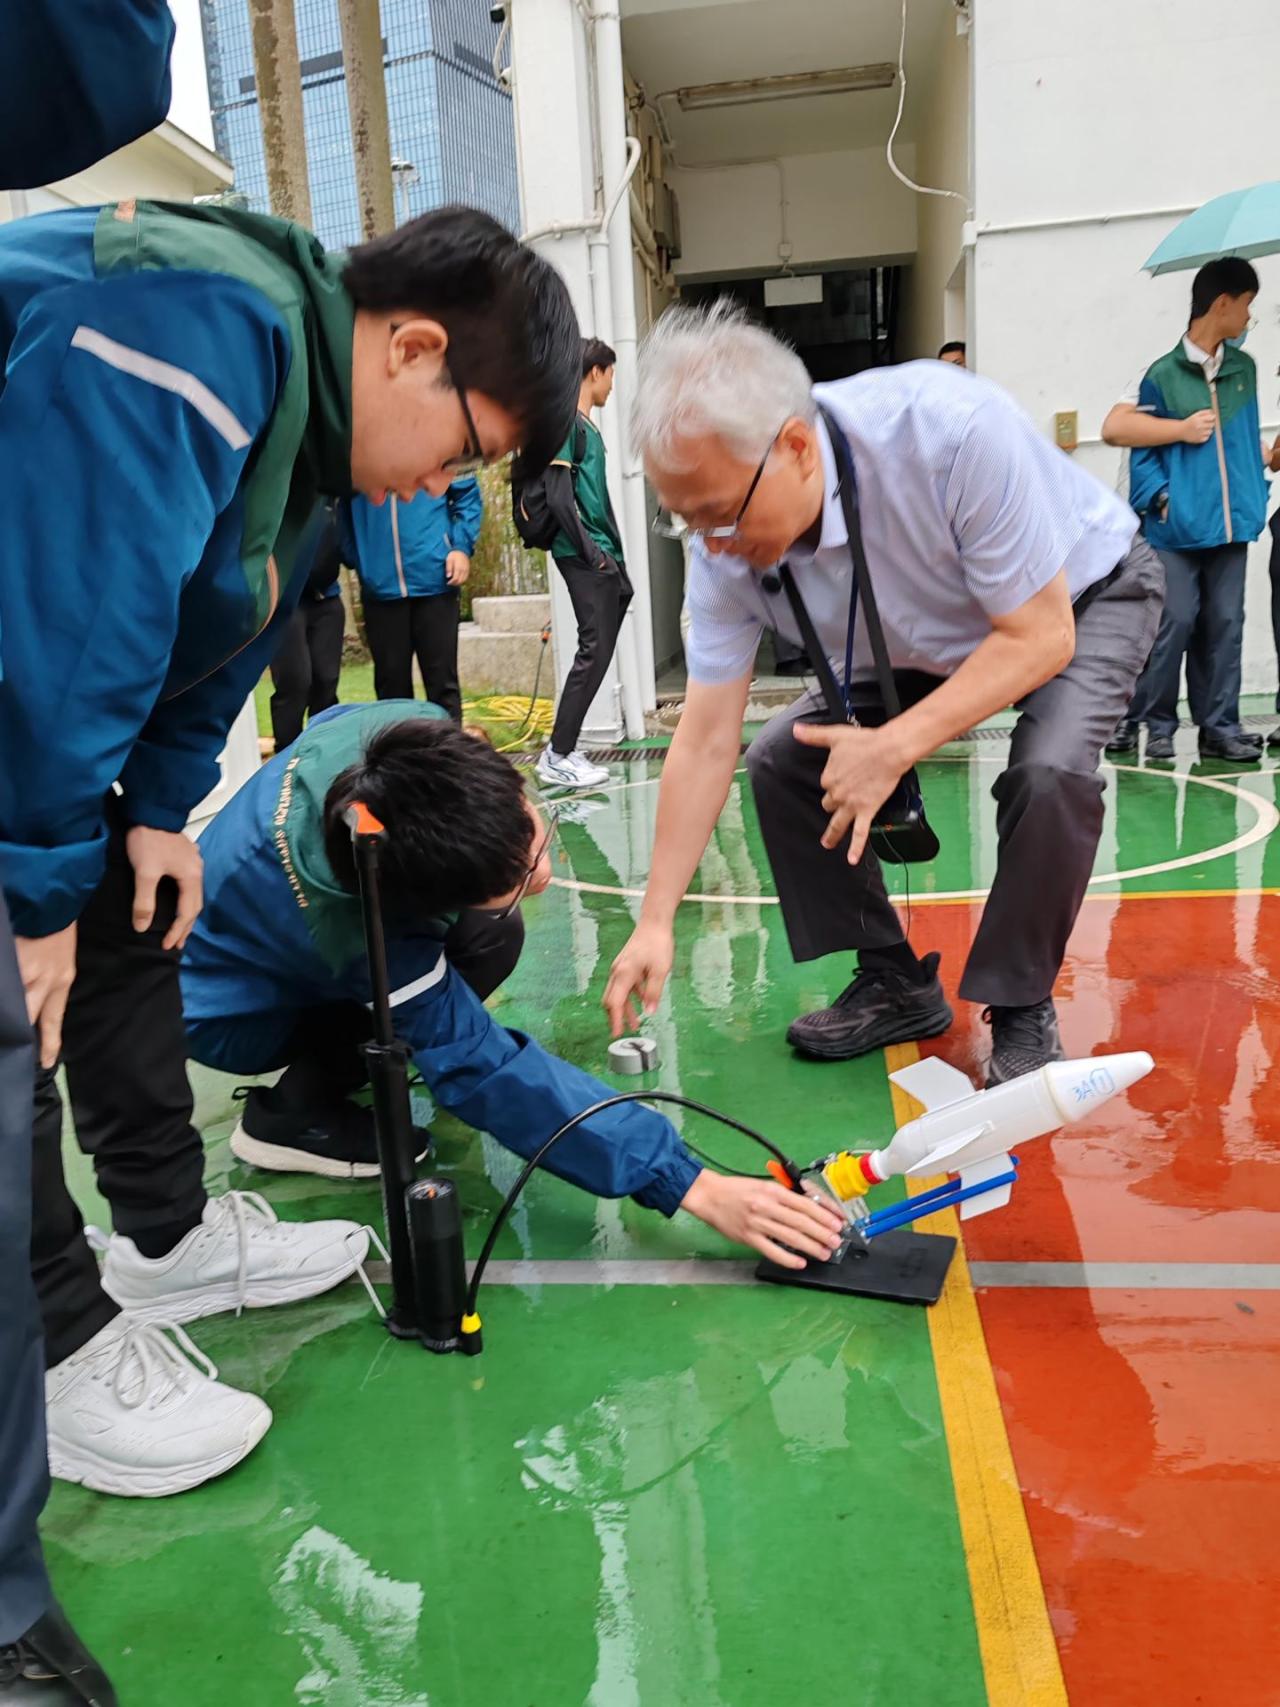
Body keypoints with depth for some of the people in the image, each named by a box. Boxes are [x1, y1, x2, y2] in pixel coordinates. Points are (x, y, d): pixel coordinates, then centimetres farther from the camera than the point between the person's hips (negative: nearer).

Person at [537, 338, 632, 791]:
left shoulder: (587, 426, 21)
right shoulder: (566, 421, -8)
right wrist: (591, 553, -17)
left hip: (602, 555, 10)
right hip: (585, 556, -10)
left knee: (599, 650, 8)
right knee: (594, 649, -11)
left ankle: (562, 749, 13)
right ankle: (558, 756, -7)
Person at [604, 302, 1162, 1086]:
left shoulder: (952, 430, -39)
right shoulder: (726, 549, -22)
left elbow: (1040, 635, -31)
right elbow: (706, 742, -18)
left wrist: (894, 748, -40)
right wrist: (655, 924, -18)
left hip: (1083, 598, -5)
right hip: (929, 643, 5)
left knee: (1049, 771, -33)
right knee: (782, 760, -9)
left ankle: (1022, 1011, -9)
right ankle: (897, 985, 6)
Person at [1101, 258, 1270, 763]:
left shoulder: (1244, 368, 14)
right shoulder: (1164, 373, -2)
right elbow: (1115, 427, -5)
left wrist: (1263, 458, 12)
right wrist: (1182, 429, -7)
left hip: (1231, 522, 5)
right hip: (1178, 526, -5)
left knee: (1225, 626, 5)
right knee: (1173, 623, -5)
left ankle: (1220, 726, 11)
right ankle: (1152, 722, 7)